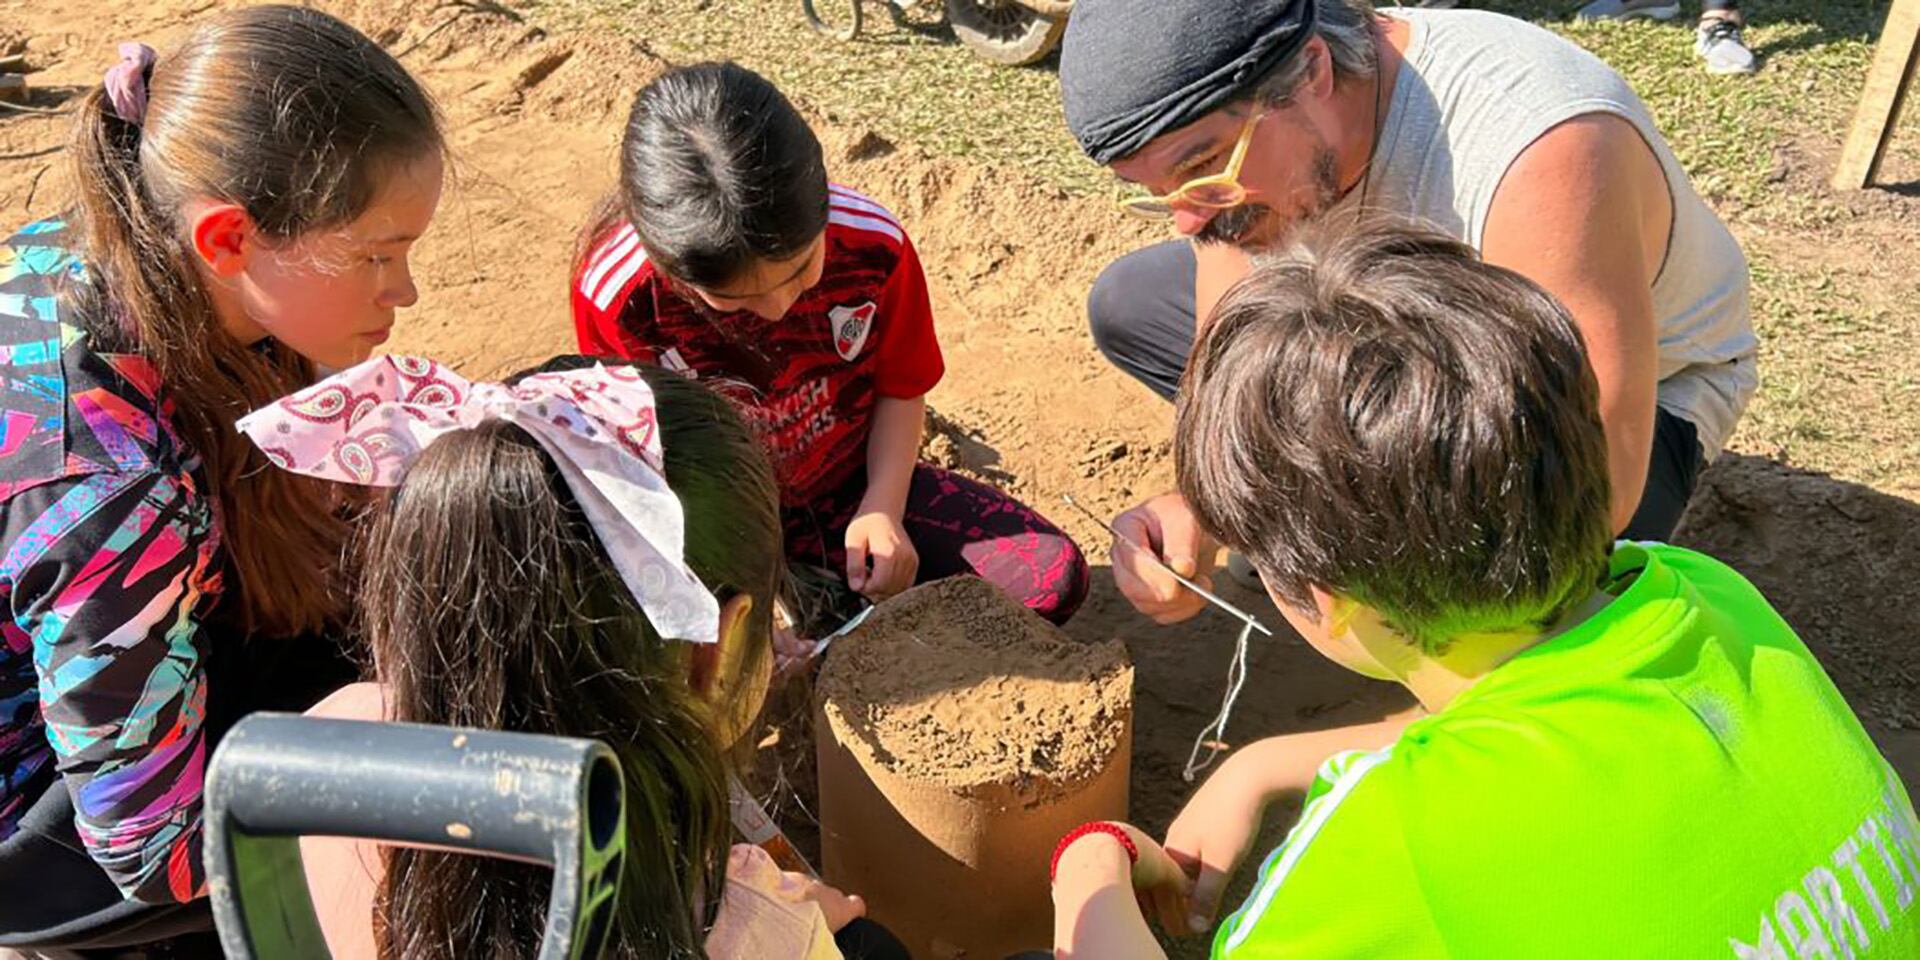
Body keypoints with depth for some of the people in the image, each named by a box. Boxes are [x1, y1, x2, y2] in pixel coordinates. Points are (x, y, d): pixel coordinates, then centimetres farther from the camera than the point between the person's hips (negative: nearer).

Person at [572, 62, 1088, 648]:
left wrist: (882, 510, -17)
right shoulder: (613, 294, -24)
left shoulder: (873, 242, -19)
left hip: (855, 487, 2)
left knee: (1056, 579, -14)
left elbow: (900, 389, -3)